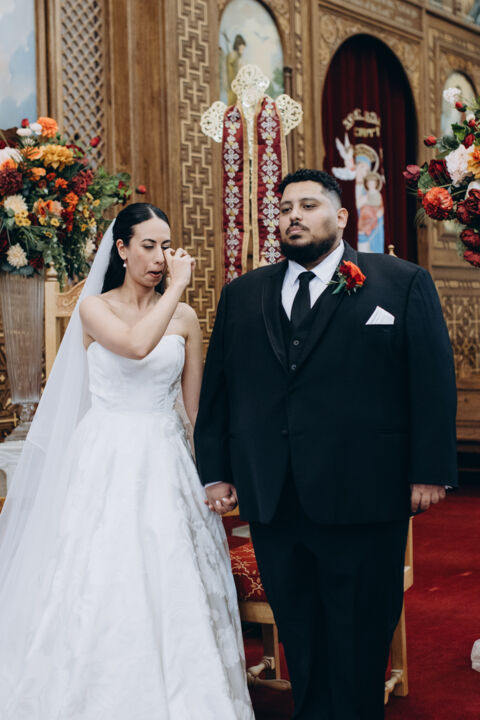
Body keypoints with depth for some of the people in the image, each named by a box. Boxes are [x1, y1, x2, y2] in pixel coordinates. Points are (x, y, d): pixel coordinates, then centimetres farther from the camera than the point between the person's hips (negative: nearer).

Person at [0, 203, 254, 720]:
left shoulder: (184, 317, 8)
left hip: (167, 463, 3)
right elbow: (137, 346, -23)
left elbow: (196, 405, 11)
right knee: (104, 585, -2)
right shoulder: (95, 308, -2)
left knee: (172, 587, 3)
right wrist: (179, 286, -14)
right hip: (108, 462, -3)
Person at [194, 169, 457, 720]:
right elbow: (216, 389, 13)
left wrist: (429, 470, -8)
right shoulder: (241, 295, 13)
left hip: (362, 495, -3)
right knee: (298, 633, 13)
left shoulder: (403, 282, 2)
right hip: (271, 502, 4)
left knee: (359, 637, 7)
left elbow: (434, 381, -2)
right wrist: (215, 472, 7)